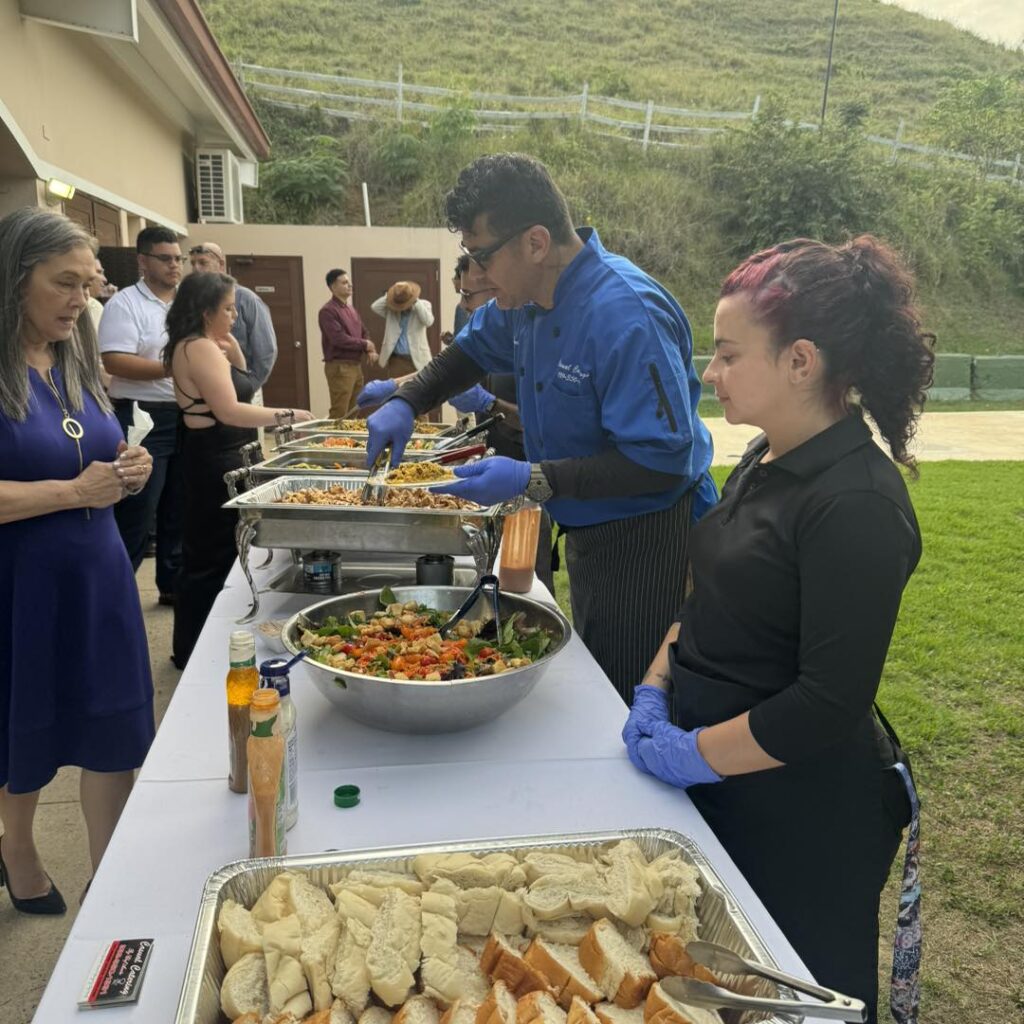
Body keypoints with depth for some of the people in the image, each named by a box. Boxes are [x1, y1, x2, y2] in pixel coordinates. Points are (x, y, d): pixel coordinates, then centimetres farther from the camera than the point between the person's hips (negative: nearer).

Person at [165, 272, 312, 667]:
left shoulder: (198, 346, 14)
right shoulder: (201, 348, -17)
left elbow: (240, 384, 22)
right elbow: (229, 410, -24)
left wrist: (234, 351, 8)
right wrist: (285, 415, -20)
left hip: (212, 460, 11)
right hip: (215, 462, -11)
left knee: (207, 551, 17)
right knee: (215, 556, -3)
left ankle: (195, 646, 29)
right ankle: (197, 651, 9)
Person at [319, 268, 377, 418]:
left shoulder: (351, 309, 16)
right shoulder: (328, 311, -12)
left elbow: (363, 333, 18)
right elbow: (339, 339, -21)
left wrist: (371, 350, -3)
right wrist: (364, 345, -9)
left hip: (355, 365, 9)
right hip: (339, 367, -9)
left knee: (352, 413, 13)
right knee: (339, 414, -9)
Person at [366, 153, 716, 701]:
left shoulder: (627, 315, -29)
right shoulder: (528, 295, -1)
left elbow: (662, 462, -30)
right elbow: (475, 350, 18)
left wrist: (533, 480, -32)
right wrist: (405, 403, 3)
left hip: (647, 544, -9)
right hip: (585, 532, 9)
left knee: (635, 707, 3)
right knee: (590, 676, 24)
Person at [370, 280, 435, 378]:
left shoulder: (423, 305, -1)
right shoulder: (391, 308, 4)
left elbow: (428, 321, -18)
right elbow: (374, 307, -8)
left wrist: (415, 302, -17)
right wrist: (390, 295, -10)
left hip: (416, 359, -2)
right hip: (396, 360, 2)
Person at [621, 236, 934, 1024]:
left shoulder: (857, 506, -25)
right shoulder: (768, 460, 3)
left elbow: (830, 706, -25)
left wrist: (692, 753, -17)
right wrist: (655, 691, 1)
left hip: (803, 818, -8)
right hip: (720, 790, 8)